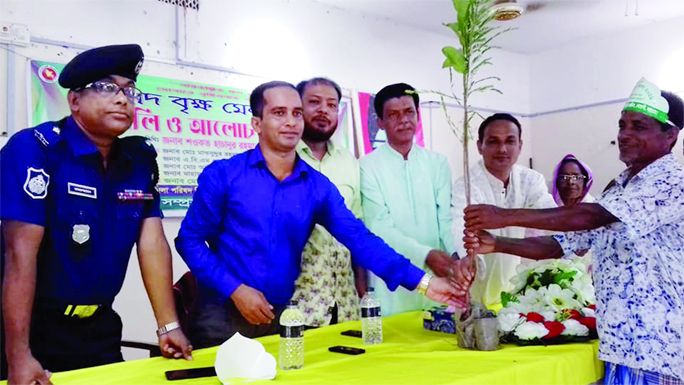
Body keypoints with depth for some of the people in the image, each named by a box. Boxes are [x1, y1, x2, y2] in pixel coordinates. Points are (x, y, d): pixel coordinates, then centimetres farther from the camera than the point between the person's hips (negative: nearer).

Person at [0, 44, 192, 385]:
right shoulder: (35, 149, -17)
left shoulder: (140, 159, 1)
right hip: (37, 326, -5)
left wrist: (168, 326, -6)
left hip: (99, 326, 6)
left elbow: (152, 243, -2)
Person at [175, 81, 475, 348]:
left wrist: (424, 282, -15)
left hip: (283, 317, 3)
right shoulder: (223, 175, -7)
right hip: (224, 315, -2)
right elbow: (190, 240, -4)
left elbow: (360, 240, -6)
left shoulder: (318, 187, 0)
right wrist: (235, 289, -14)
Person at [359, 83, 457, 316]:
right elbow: (379, 227, -10)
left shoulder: (438, 163, 9)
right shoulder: (368, 166, -2)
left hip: (435, 279, 3)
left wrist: (459, 254, -19)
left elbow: (447, 218, 1)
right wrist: (425, 255, -23)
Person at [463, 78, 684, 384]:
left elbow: (590, 216, -26)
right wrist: (497, 244, -4)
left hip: (657, 351, -7)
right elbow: (563, 244, 10)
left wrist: (507, 216, -27)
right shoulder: (618, 190, 13)